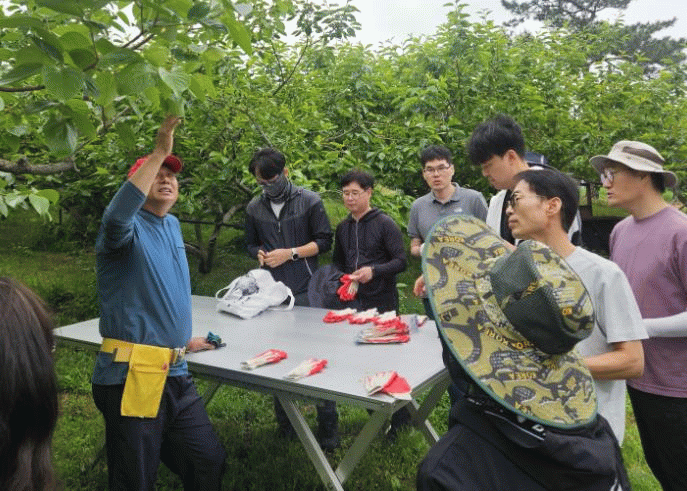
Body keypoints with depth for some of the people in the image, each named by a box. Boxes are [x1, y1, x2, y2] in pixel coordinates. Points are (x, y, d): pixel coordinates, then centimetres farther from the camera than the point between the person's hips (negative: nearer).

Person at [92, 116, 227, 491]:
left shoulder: (172, 226, 15)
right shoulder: (129, 228, -9)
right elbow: (116, 217, -36)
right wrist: (158, 153, -36)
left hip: (175, 375, 7)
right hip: (132, 378, -7)